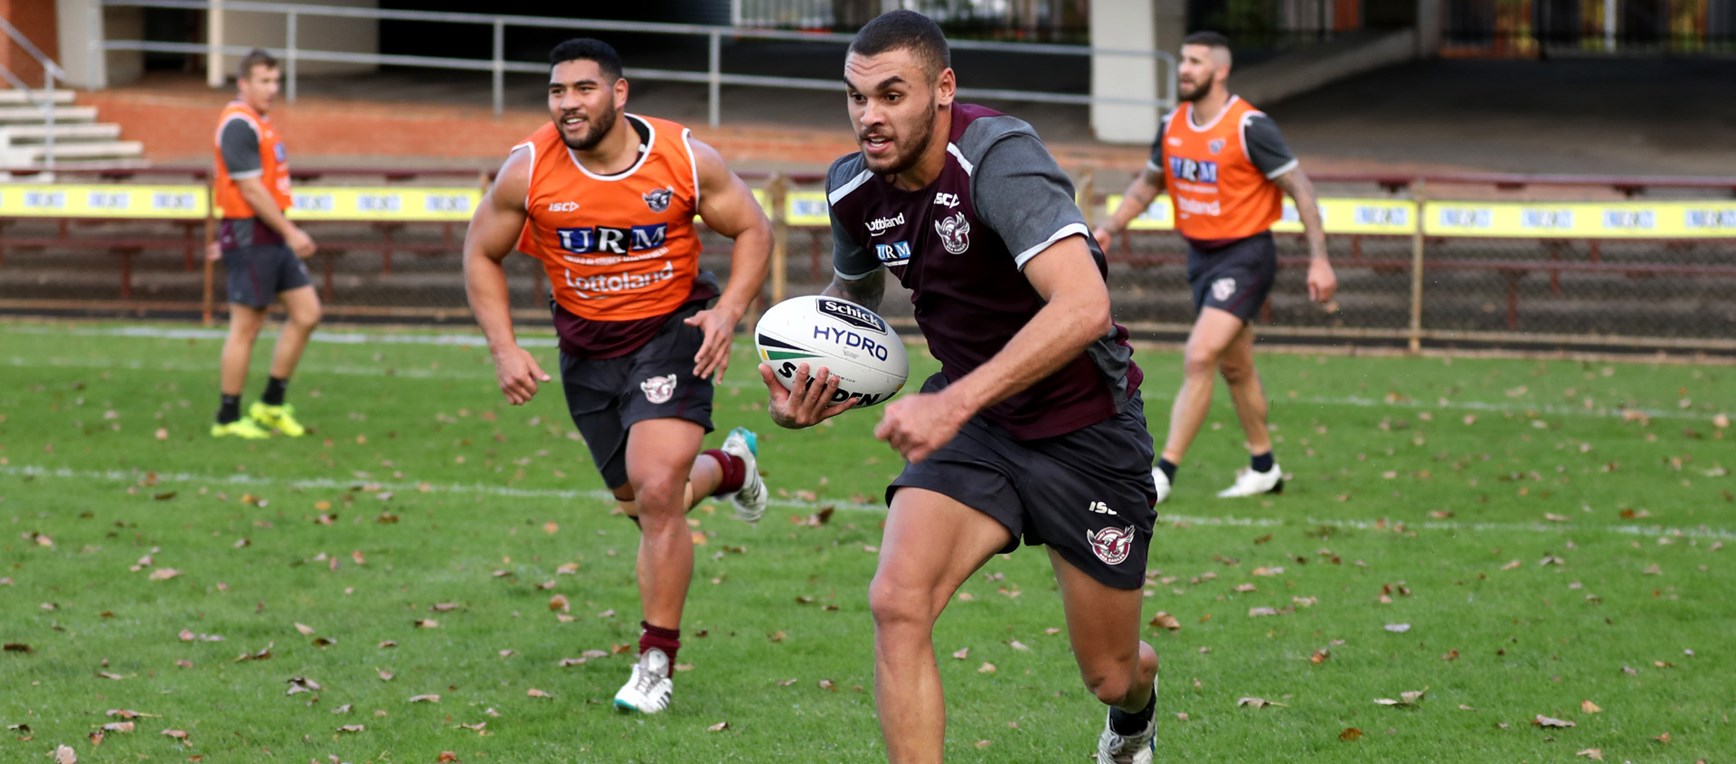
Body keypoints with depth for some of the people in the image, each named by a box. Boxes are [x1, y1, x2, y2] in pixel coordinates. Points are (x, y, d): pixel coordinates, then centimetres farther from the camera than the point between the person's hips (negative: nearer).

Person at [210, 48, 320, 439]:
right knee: (245, 327, -3)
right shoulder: (239, 124, -15)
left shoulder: (259, 122, 16)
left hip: (272, 237, 10)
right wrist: (291, 232, -18)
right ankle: (228, 419, 6)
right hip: (250, 236, -10)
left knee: (307, 312, 8)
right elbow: (251, 189, -20)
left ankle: (271, 405, 16)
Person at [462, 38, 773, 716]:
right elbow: (481, 255, 1)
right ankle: (728, 467, 50)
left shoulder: (685, 160, -16)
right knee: (643, 500, 14)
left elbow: (753, 231, -2)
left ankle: (656, 661, -4)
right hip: (587, 347, 3)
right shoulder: (528, 171, -14)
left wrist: (728, 312, -16)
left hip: (672, 330, -3)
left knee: (656, 491, -19)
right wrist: (505, 349, -9)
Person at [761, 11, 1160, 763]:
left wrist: (955, 402, -47)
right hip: (968, 419, 5)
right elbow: (854, 292, 17)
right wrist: (808, 387, -3)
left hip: (1084, 425, -5)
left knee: (1110, 676, 9)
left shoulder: (998, 158, -27)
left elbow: (1084, 305, -40)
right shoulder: (856, 187, -6)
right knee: (897, 601, -24)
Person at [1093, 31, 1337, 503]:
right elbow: (1150, 182, 20)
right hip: (1200, 254, 7)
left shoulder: (1249, 127, -17)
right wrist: (1110, 228, 6)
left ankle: (1163, 474, -17)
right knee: (1235, 369, 16)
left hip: (1245, 255, -7)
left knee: (1199, 358, -18)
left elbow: (1299, 188, -13)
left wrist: (1319, 259, -17)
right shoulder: (1173, 126, 4)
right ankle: (1264, 468, 30)